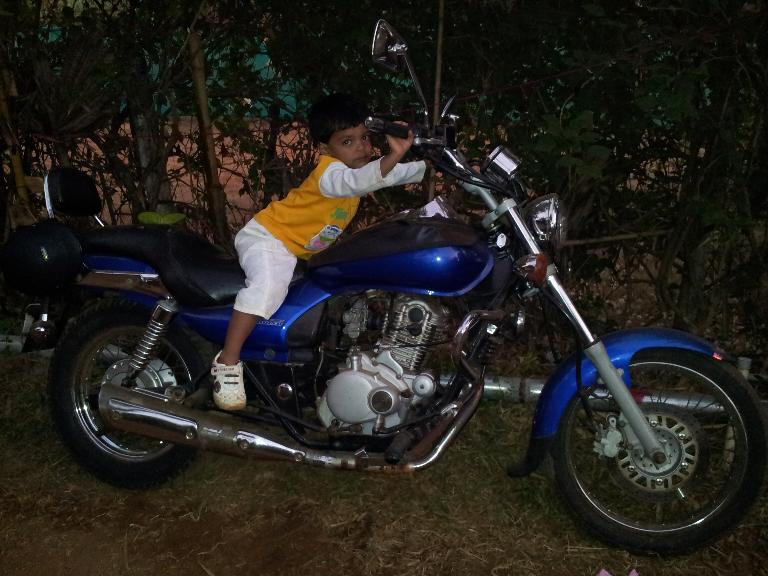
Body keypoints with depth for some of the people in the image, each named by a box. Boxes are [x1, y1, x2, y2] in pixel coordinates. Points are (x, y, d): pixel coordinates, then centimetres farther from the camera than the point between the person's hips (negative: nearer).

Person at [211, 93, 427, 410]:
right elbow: (357, 181, -49)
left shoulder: (364, 167, 3)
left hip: (297, 249, 10)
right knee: (269, 286, -35)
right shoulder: (329, 171, -26)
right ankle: (227, 362, -27)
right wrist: (394, 156, -62)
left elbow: (402, 173, 14)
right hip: (266, 237, -10)